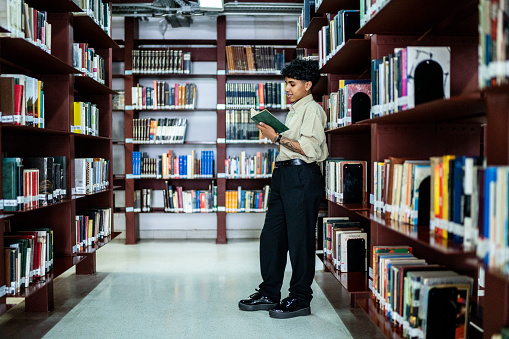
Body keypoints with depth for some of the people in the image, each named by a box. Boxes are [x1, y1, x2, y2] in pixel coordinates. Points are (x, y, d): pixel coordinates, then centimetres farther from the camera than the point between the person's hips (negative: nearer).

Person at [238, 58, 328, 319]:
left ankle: (300, 299, 9)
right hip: (283, 174, 10)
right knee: (271, 235, 10)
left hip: (302, 177, -10)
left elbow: (309, 148, -18)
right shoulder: (294, 111, 23)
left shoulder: (312, 109, -6)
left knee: (299, 238, -3)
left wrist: (277, 138, -14)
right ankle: (268, 294, 20)